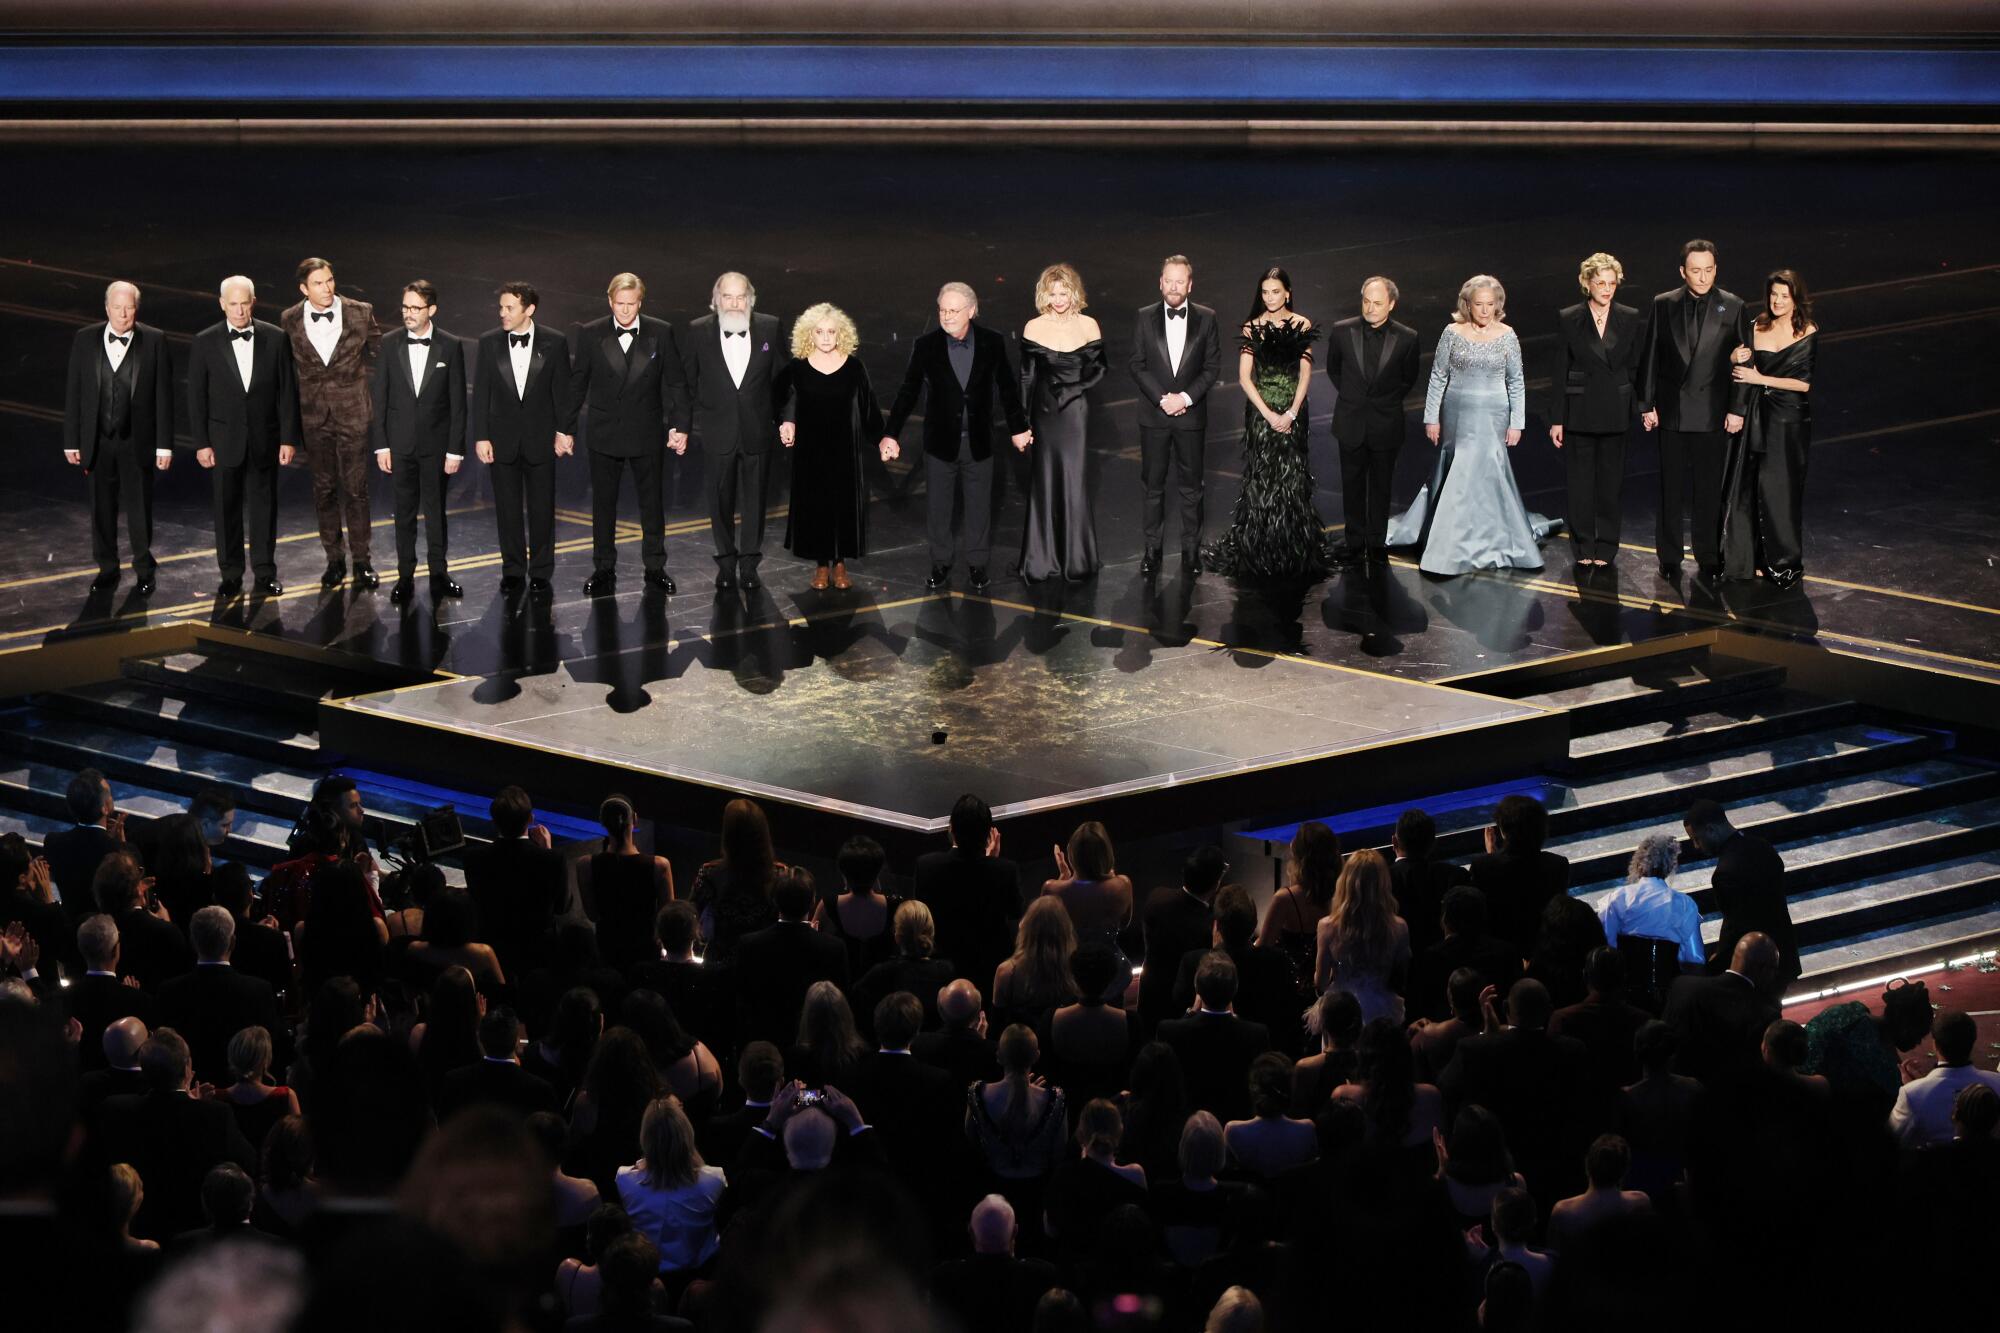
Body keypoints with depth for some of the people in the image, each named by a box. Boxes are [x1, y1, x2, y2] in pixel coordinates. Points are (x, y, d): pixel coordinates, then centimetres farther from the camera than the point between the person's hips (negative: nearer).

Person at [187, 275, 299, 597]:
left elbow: (287, 391, 0)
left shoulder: (275, 338, -2)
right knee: (227, 508, 6)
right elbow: (196, 397, -1)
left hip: (265, 438, 0)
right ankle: (230, 575, 14)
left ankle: (265, 572, 16)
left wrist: (289, 438, -3)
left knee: (264, 505, 7)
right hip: (224, 440, 0)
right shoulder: (205, 343, -3)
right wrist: (201, 443, -5)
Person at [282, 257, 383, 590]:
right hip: (313, 413, 2)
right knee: (324, 488, 9)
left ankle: (361, 561, 11)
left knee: (356, 487, 1)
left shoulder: (361, 313, -5)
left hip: (352, 412, -2)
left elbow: (378, 355, 8)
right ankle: (334, 560, 19)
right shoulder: (290, 320, -1)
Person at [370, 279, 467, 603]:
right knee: (404, 512, 7)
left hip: (435, 442, -1)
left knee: (435, 509, 6)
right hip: (400, 442, 1)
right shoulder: (389, 345, 0)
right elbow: (379, 398, 3)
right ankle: (405, 576, 13)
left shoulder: (450, 347, -4)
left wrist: (455, 450, -5)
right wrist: (381, 445, -2)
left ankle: (439, 575, 15)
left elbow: (457, 403, -3)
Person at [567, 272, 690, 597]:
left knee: (652, 501, 9)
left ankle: (655, 567, 22)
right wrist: (565, 429, 2)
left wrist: (679, 425, -7)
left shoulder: (661, 333, -4)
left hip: (647, 433, 0)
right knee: (603, 503, 8)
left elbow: (676, 383, -1)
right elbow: (577, 384, 2)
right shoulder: (590, 335, -3)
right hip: (603, 433, 0)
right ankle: (603, 569, 18)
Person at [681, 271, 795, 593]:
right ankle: (726, 563, 22)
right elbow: (687, 381, 1)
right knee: (721, 500, 9)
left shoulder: (770, 328, -3)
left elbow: (784, 377, 2)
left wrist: (788, 418, -3)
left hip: (757, 431, 0)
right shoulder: (698, 331, -5)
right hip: (718, 432, 0)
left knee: (755, 500, 8)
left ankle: (749, 563, 20)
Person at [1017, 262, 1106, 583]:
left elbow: (1100, 367, 9)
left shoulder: (1088, 326, 0)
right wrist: (1022, 421, 0)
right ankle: (1041, 560, 11)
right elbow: (1026, 376, 2)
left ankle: (1077, 560, 7)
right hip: (1045, 411, 0)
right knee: (1044, 484, 4)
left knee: (1075, 482, -2)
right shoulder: (1034, 328, -1)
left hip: (1076, 412, 0)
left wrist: (1079, 388, -9)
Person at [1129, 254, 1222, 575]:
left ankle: (1191, 549, 14)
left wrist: (1186, 397, -12)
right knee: (1153, 485, 5)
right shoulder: (1145, 318, 0)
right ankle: (1152, 548, 13)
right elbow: (1138, 366, -1)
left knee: (1191, 486, 6)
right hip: (1153, 416, 0)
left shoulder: (1206, 319, 0)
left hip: (1191, 414, 0)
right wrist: (1162, 399, -12)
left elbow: (1213, 367, -1)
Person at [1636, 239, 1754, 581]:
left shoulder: (1733, 307, -1)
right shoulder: (1663, 305, 2)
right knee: (1671, 488, 7)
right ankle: (1670, 557, 16)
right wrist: (1647, 405, 0)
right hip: (1672, 410, 1)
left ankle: (1708, 556, 15)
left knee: (1710, 489, 5)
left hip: (1713, 412, -1)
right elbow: (1649, 358, 4)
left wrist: (1737, 409, -6)